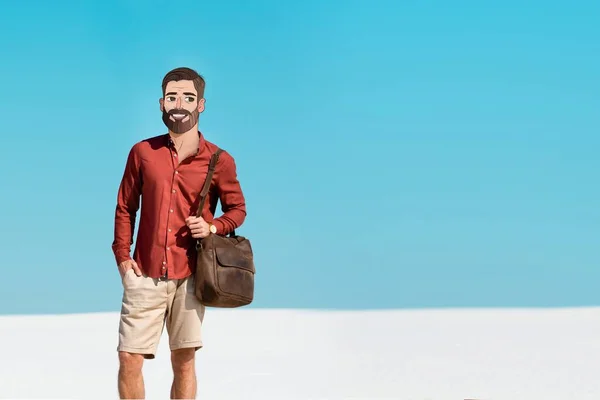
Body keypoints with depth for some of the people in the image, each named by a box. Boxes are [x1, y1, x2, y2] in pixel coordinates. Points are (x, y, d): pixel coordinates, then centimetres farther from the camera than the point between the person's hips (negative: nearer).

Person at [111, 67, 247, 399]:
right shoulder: (143, 152, 4)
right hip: (145, 274, 1)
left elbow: (237, 209, 11)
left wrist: (213, 227, -9)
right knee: (129, 359, -4)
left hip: (190, 277, 0)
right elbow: (125, 208, 11)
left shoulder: (219, 161, 1)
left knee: (184, 361, 5)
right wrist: (122, 255, 2)